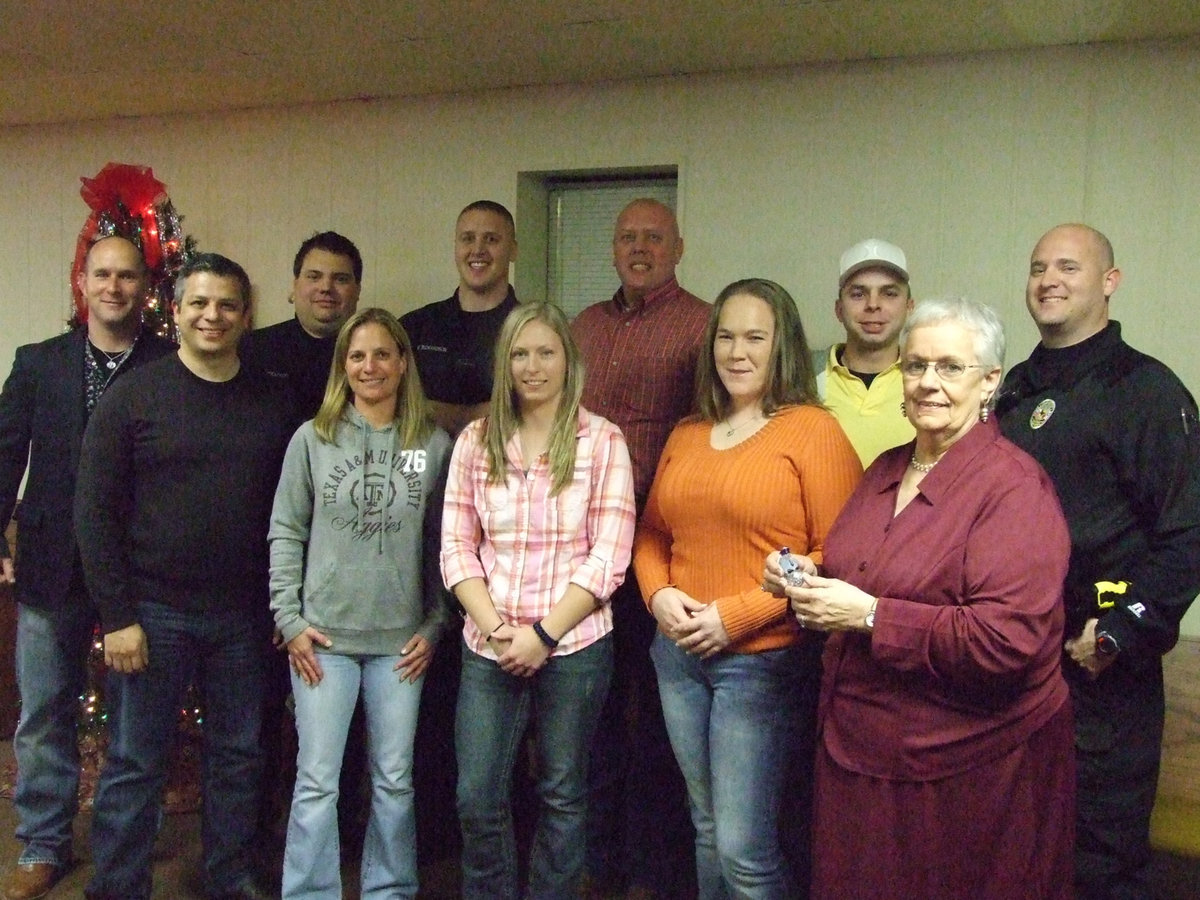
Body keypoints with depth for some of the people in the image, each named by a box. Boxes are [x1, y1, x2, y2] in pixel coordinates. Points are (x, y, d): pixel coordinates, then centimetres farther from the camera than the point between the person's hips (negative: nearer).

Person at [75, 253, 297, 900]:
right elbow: (94, 513, -5)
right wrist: (116, 617, -9)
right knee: (135, 765, 7)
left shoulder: (273, 403, 4)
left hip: (242, 616, 3)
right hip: (152, 612, -3)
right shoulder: (132, 397, -4)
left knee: (238, 758, 13)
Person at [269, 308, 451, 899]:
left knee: (394, 781, 12)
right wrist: (289, 619, -3)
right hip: (323, 636, 0)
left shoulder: (435, 446, 0)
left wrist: (435, 626, 1)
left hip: (401, 640, 1)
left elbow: (444, 545, 4)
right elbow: (286, 534, 2)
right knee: (316, 782, 5)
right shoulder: (312, 439, 0)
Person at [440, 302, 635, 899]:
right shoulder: (476, 441, 4)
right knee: (477, 799, 6)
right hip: (489, 647, 2)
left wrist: (544, 634, -13)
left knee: (563, 795, 12)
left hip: (574, 646, -2)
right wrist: (493, 627, -10)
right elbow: (457, 547, 3)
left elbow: (608, 555, -8)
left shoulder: (602, 441, -4)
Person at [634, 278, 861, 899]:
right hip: (679, 654, 6)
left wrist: (735, 615, -18)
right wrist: (659, 595, -4)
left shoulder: (813, 431, -10)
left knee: (743, 848, -1)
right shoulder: (687, 436, 11)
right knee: (706, 830, 19)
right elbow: (651, 533, 17)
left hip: (763, 661, -6)